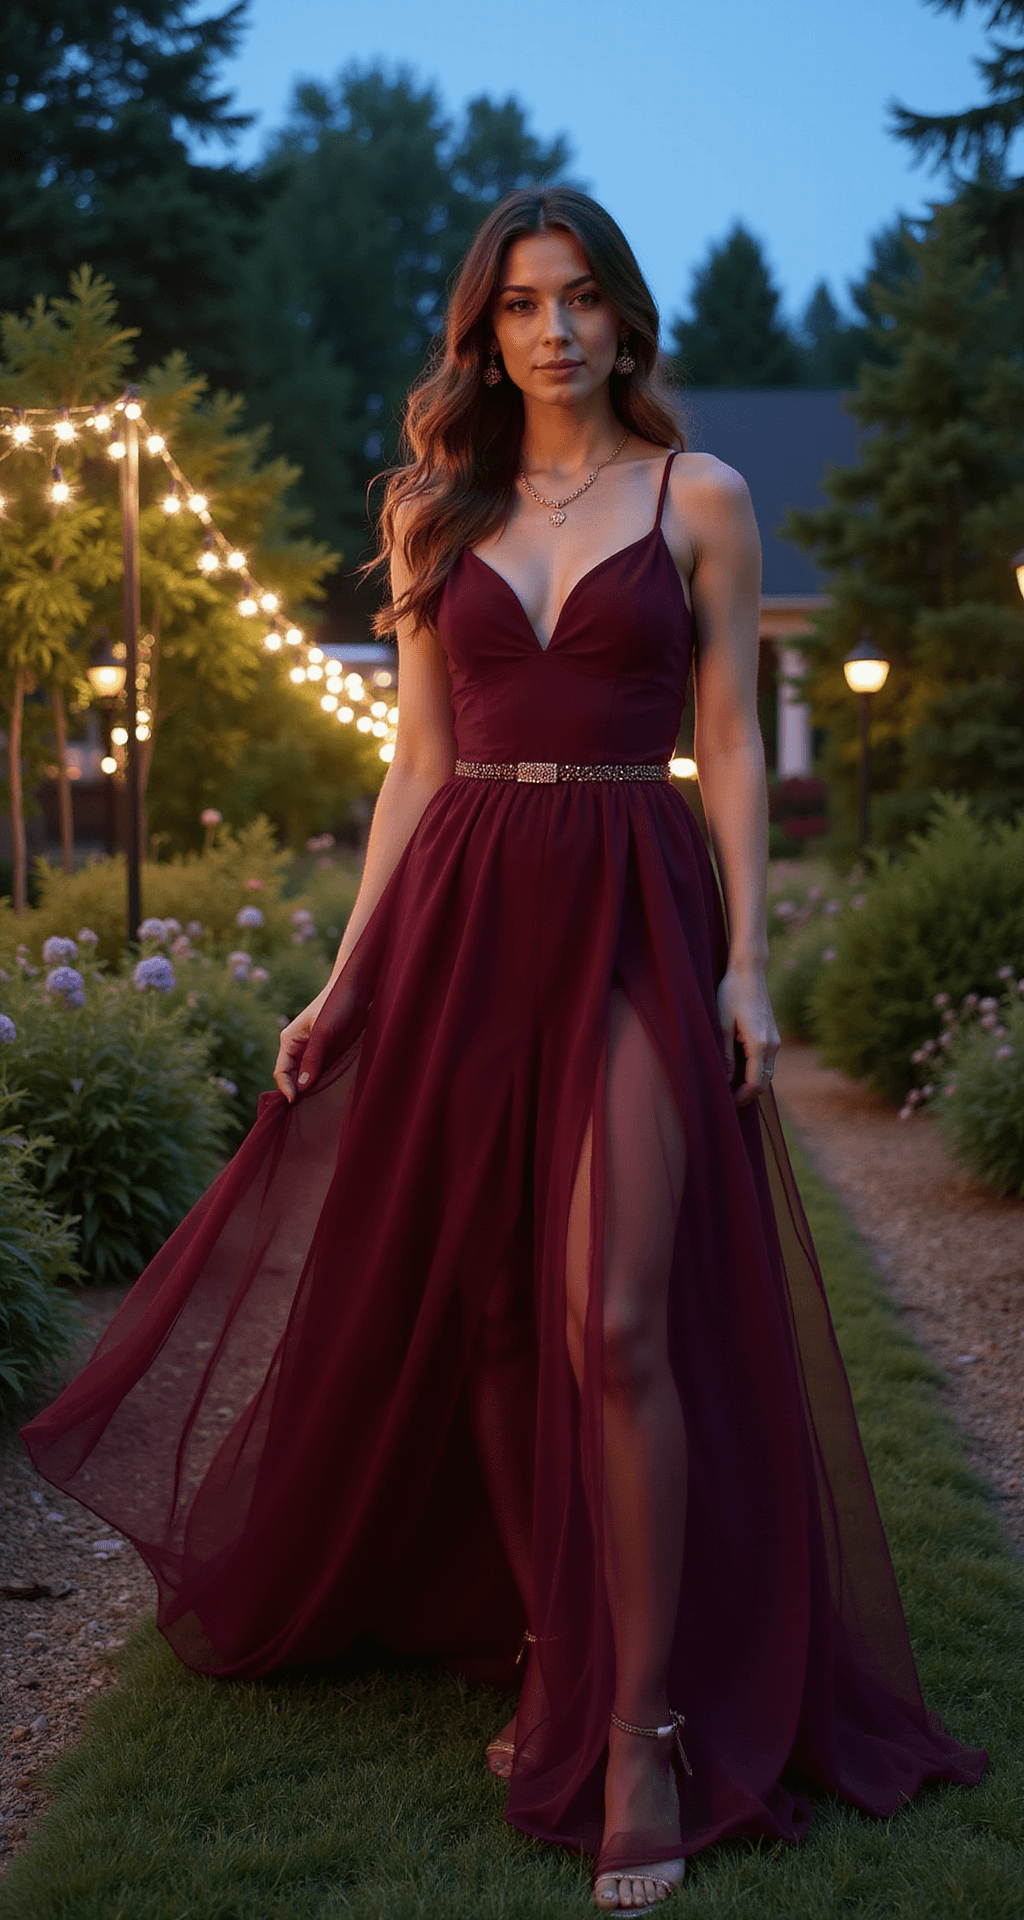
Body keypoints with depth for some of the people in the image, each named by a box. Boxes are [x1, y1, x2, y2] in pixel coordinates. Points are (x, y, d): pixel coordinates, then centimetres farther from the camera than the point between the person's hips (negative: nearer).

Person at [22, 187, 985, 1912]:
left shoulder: (697, 496, 5)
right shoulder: (440, 513, 13)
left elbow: (731, 746, 4)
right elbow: (417, 762, 12)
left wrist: (747, 961, -6)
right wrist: (346, 978, 7)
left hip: (631, 915, -3)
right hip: (459, 915, 4)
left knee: (616, 1319, -12)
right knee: (485, 1314, 6)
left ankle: (644, 1726, -2)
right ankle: (552, 1656, 22)